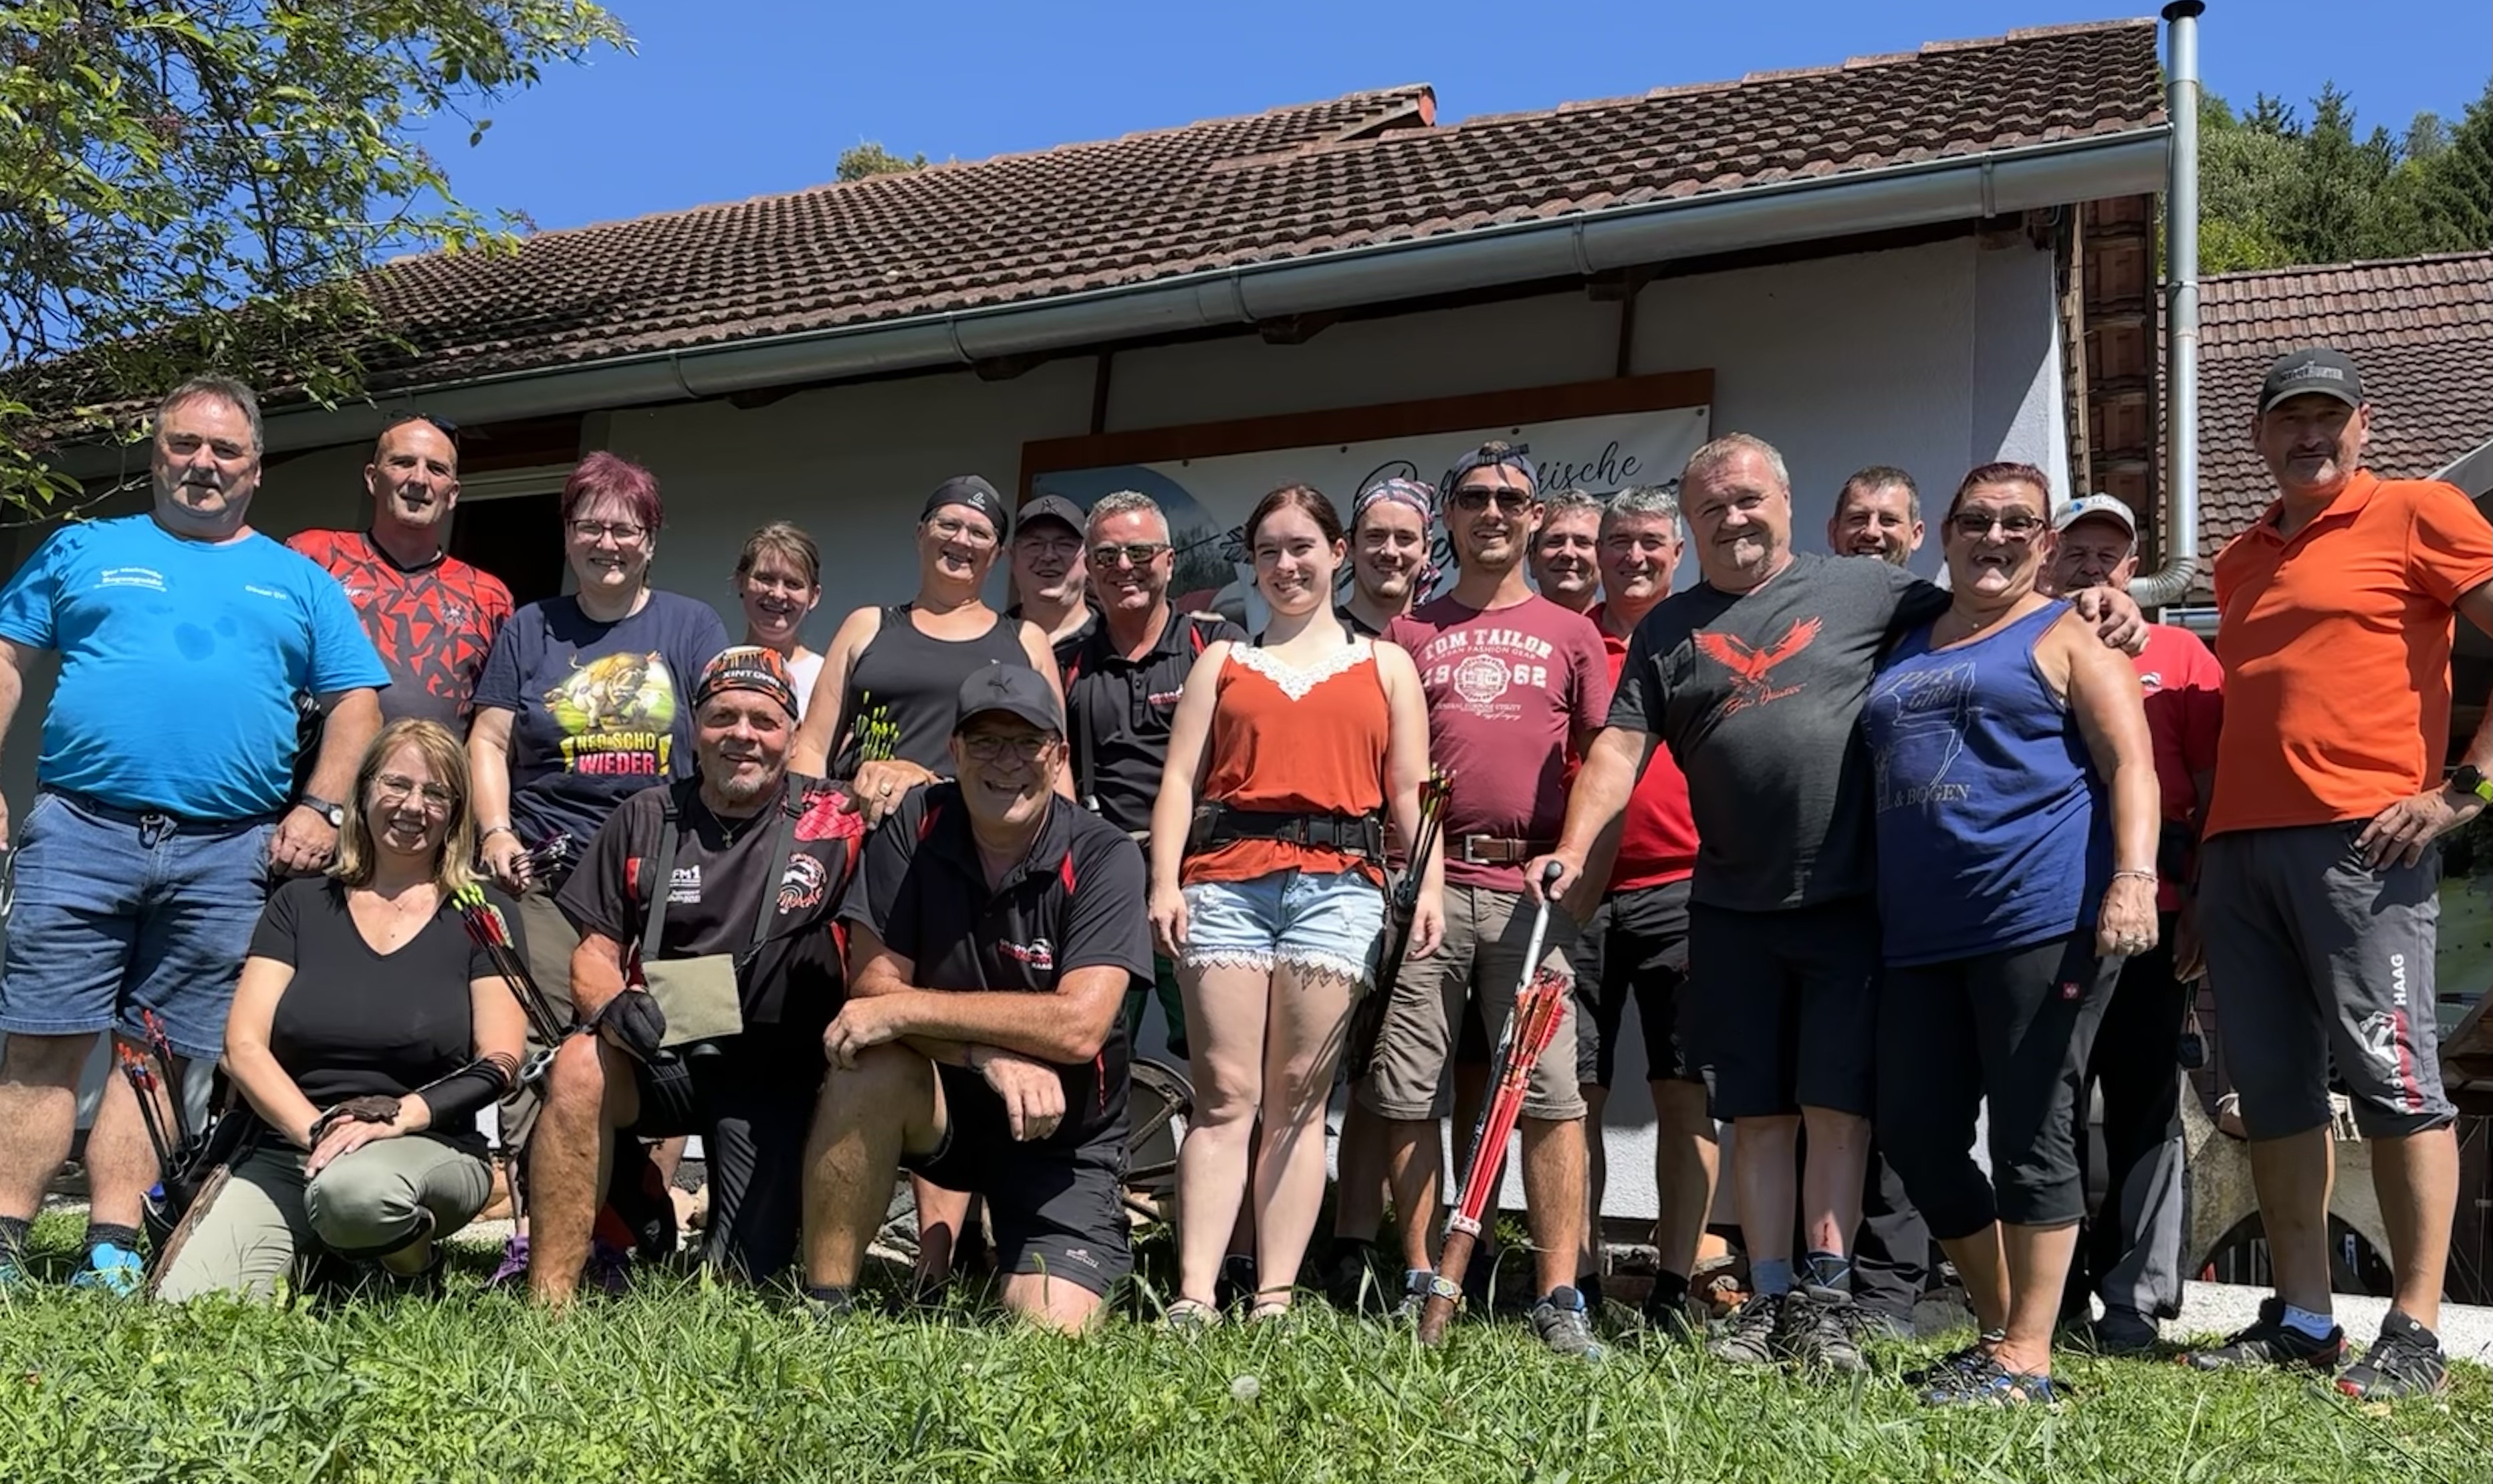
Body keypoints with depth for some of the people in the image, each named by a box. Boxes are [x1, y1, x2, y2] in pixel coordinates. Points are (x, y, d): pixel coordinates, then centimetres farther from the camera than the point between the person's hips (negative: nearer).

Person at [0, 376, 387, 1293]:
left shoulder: (297, 582, 17)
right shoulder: (84, 550, 17)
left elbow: (357, 702, 12)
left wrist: (320, 808, -2)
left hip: (226, 855, 0)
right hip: (78, 831, 0)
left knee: (163, 1054, 0)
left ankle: (112, 1253, 3)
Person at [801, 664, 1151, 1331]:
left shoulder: (1103, 857, -16)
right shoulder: (915, 825, -8)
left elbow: (1079, 1025, -27)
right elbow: (872, 988, -13)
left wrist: (903, 1010, -27)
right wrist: (990, 1053, -29)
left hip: (1061, 1134, -1)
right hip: (939, 1104, 2)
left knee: (1051, 1334, -16)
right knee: (870, 1067, -31)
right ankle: (820, 1307, -16)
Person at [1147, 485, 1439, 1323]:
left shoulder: (1386, 665, 19)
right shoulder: (1221, 662, 20)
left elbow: (1411, 789, 12)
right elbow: (1180, 779, 10)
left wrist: (1430, 884, -3)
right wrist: (1164, 883, -3)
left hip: (1338, 883, 0)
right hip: (1225, 880, 1)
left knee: (1299, 1098, -3)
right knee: (1224, 1096, -5)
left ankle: (1275, 1300, -1)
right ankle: (1194, 1296, -7)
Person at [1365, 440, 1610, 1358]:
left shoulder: (1571, 635, 14)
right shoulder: (1407, 633, 15)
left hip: (1533, 886, -1)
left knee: (1550, 1095, -5)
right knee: (1406, 1092, 1)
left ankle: (1559, 1299, 0)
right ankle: (1421, 1283, 11)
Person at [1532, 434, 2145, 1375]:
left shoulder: (1863, 591, 6)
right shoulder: (1669, 631, 12)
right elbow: (1621, 748, 5)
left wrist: (2092, 606, -7)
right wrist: (1573, 851, -7)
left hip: (1851, 900, -2)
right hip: (1733, 910, 2)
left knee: (1837, 1105, -1)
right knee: (1757, 1114, 8)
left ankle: (1826, 1300, 5)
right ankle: (1769, 1301, 15)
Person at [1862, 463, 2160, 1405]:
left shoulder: (2068, 635, 5)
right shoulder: (1906, 649, 22)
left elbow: (2130, 763, -5)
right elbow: (1873, 780, 28)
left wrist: (2134, 877, -20)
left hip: (2043, 919, -6)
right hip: (1922, 936, 7)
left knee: (2032, 1138, -3)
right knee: (1914, 1134, 6)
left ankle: (2026, 1359, 5)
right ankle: (1998, 1329, 22)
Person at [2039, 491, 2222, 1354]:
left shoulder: (2178, 655, 9)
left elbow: (2213, 789, 4)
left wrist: (2199, 902, -5)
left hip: (2146, 914, -1)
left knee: (2144, 1106, 1)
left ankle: (2136, 1299, 6)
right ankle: (2054, 1291, 17)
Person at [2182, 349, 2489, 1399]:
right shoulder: (2240, 561, 22)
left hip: (2360, 840, -6)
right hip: (2236, 844, 7)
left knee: (2392, 1077, -6)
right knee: (2272, 1089, 6)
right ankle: (2302, 1319, 12)